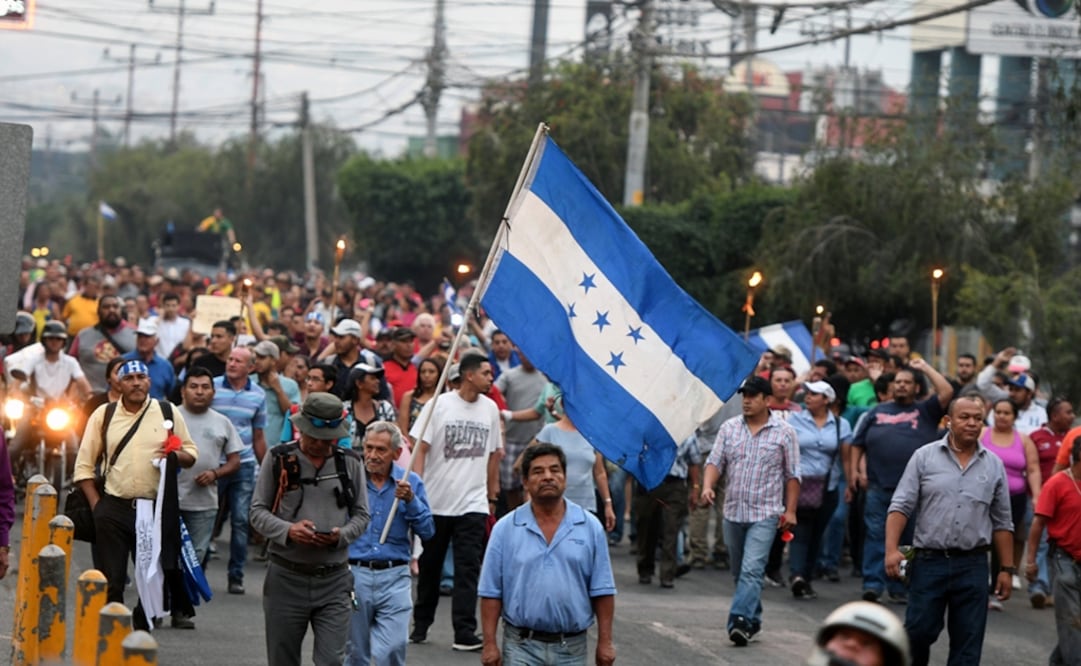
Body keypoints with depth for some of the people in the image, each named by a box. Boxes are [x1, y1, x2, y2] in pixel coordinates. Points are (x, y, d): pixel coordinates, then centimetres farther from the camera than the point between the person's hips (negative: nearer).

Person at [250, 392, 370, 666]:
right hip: (286, 577, 0)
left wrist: (342, 535, -13)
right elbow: (258, 511, 2)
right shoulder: (278, 459, 0)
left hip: (334, 581, 0)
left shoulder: (350, 463, 5)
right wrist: (288, 530, -17)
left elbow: (362, 515, 9)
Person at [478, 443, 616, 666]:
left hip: (572, 647, 2)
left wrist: (605, 642, -1)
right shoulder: (505, 529, 0)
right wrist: (490, 643, -5)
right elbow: (491, 593, 0)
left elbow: (602, 591, 4)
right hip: (522, 647, -1)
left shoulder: (590, 527, 3)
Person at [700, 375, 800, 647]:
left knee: (752, 570, -16)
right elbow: (715, 461, 5)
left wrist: (790, 510, -2)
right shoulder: (729, 428, 8)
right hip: (733, 511, 5)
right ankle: (753, 619, 26)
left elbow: (792, 475, 2)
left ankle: (740, 621, -23)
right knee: (739, 572, 12)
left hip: (765, 514, -4)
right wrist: (707, 486, -15)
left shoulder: (784, 432, -1)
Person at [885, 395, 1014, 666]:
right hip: (929, 562, -2)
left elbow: (1002, 522, 11)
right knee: (918, 632, 0)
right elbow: (901, 507, -2)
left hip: (972, 565, 2)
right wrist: (892, 549, -15)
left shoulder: (993, 465, 8)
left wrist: (1007, 569, 7)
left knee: (968, 643, 3)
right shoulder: (924, 457, 1)